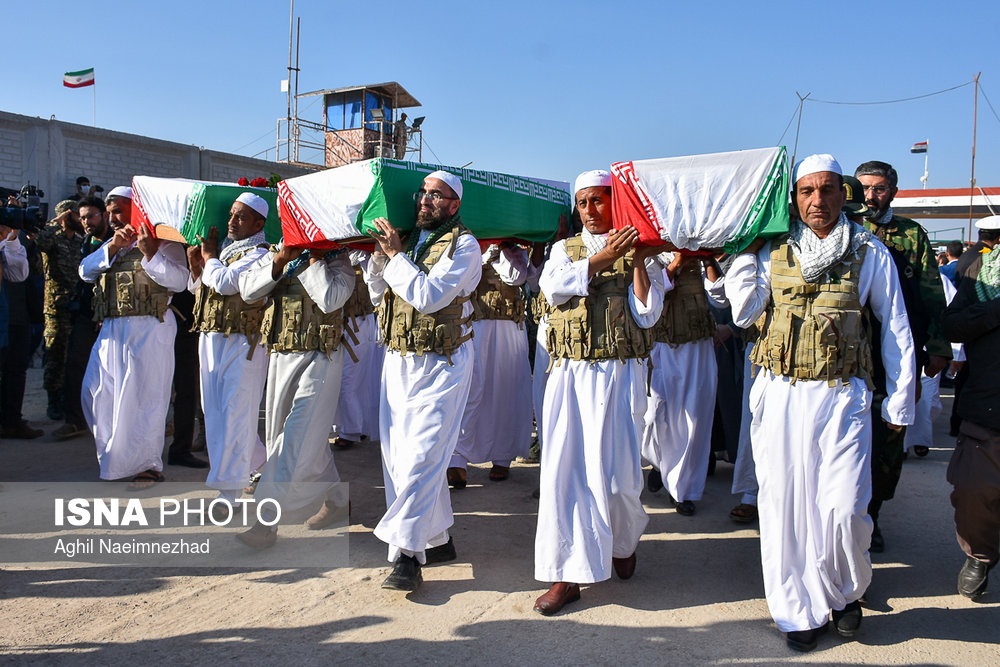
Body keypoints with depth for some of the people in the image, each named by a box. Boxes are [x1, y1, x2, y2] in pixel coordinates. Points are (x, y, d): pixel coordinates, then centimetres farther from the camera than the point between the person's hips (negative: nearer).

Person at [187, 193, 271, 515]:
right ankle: (258, 460, 32)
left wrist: (209, 254, -5)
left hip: (241, 342, -9)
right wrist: (195, 263, 3)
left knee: (235, 412, -7)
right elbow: (196, 287, 22)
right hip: (210, 338, 9)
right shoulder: (224, 246, 15)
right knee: (215, 411, 14)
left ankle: (230, 490, -1)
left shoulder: (259, 253, -11)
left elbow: (223, 282, -23)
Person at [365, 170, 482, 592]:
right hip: (398, 360, 7)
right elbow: (378, 293, 15)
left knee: (421, 456, -11)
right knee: (397, 455, 10)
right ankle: (437, 539, 23)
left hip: (440, 364, -7)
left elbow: (429, 296, -19)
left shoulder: (463, 245, -7)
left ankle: (407, 554, -6)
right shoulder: (408, 238, 13)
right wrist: (380, 253, 0)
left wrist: (396, 253, -11)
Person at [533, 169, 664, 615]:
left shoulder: (639, 253, 8)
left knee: (616, 470, 0)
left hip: (619, 373, -2)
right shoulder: (564, 249, 15)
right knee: (564, 468, -2)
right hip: (569, 374, 2)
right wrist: (604, 256, -12)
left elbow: (648, 315, -3)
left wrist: (638, 261, -11)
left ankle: (623, 542, 32)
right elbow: (553, 287, -7)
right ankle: (568, 573, 6)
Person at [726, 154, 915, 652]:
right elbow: (743, 312, 1)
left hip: (842, 395, -1)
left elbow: (896, 330, 8)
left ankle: (845, 591, 25)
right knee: (784, 502, 5)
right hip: (780, 392, 2)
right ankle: (799, 610, 23)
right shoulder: (773, 251, 7)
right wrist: (745, 252, 1)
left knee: (844, 510, -7)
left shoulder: (869, 252, 4)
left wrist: (899, 402, 6)